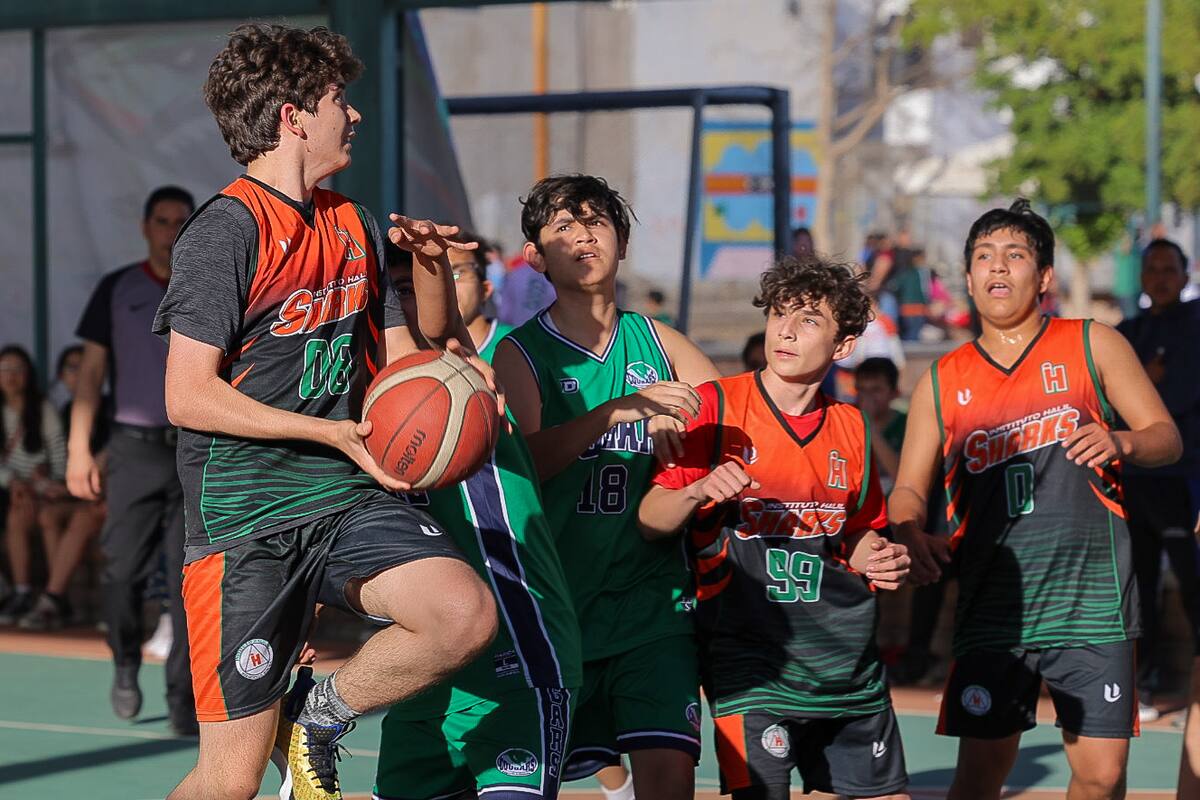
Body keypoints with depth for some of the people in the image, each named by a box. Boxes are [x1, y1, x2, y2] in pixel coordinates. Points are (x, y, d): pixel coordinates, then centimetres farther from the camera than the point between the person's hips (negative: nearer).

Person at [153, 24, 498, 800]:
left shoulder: (356, 226, 14)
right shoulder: (226, 231, -10)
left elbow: (401, 361, 20)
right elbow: (189, 397, -15)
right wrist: (336, 432, -17)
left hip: (350, 501, 6)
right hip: (246, 523, -6)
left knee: (466, 615, -22)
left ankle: (320, 711, 5)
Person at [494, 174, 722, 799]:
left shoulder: (657, 342, 11)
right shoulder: (521, 352, 0)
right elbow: (525, 459, -16)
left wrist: (679, 417, -6)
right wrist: (620, 409, -27)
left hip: (654, 599, 2)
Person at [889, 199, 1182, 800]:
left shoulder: (1093, 346, 6)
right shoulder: (942, 383, 11)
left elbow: (1166, 437, 5)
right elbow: (909, 489, 12)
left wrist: (1122, 444, -17)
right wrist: (912, 535, -10)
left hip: (1090, 597, -1)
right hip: (992, 607, 1)